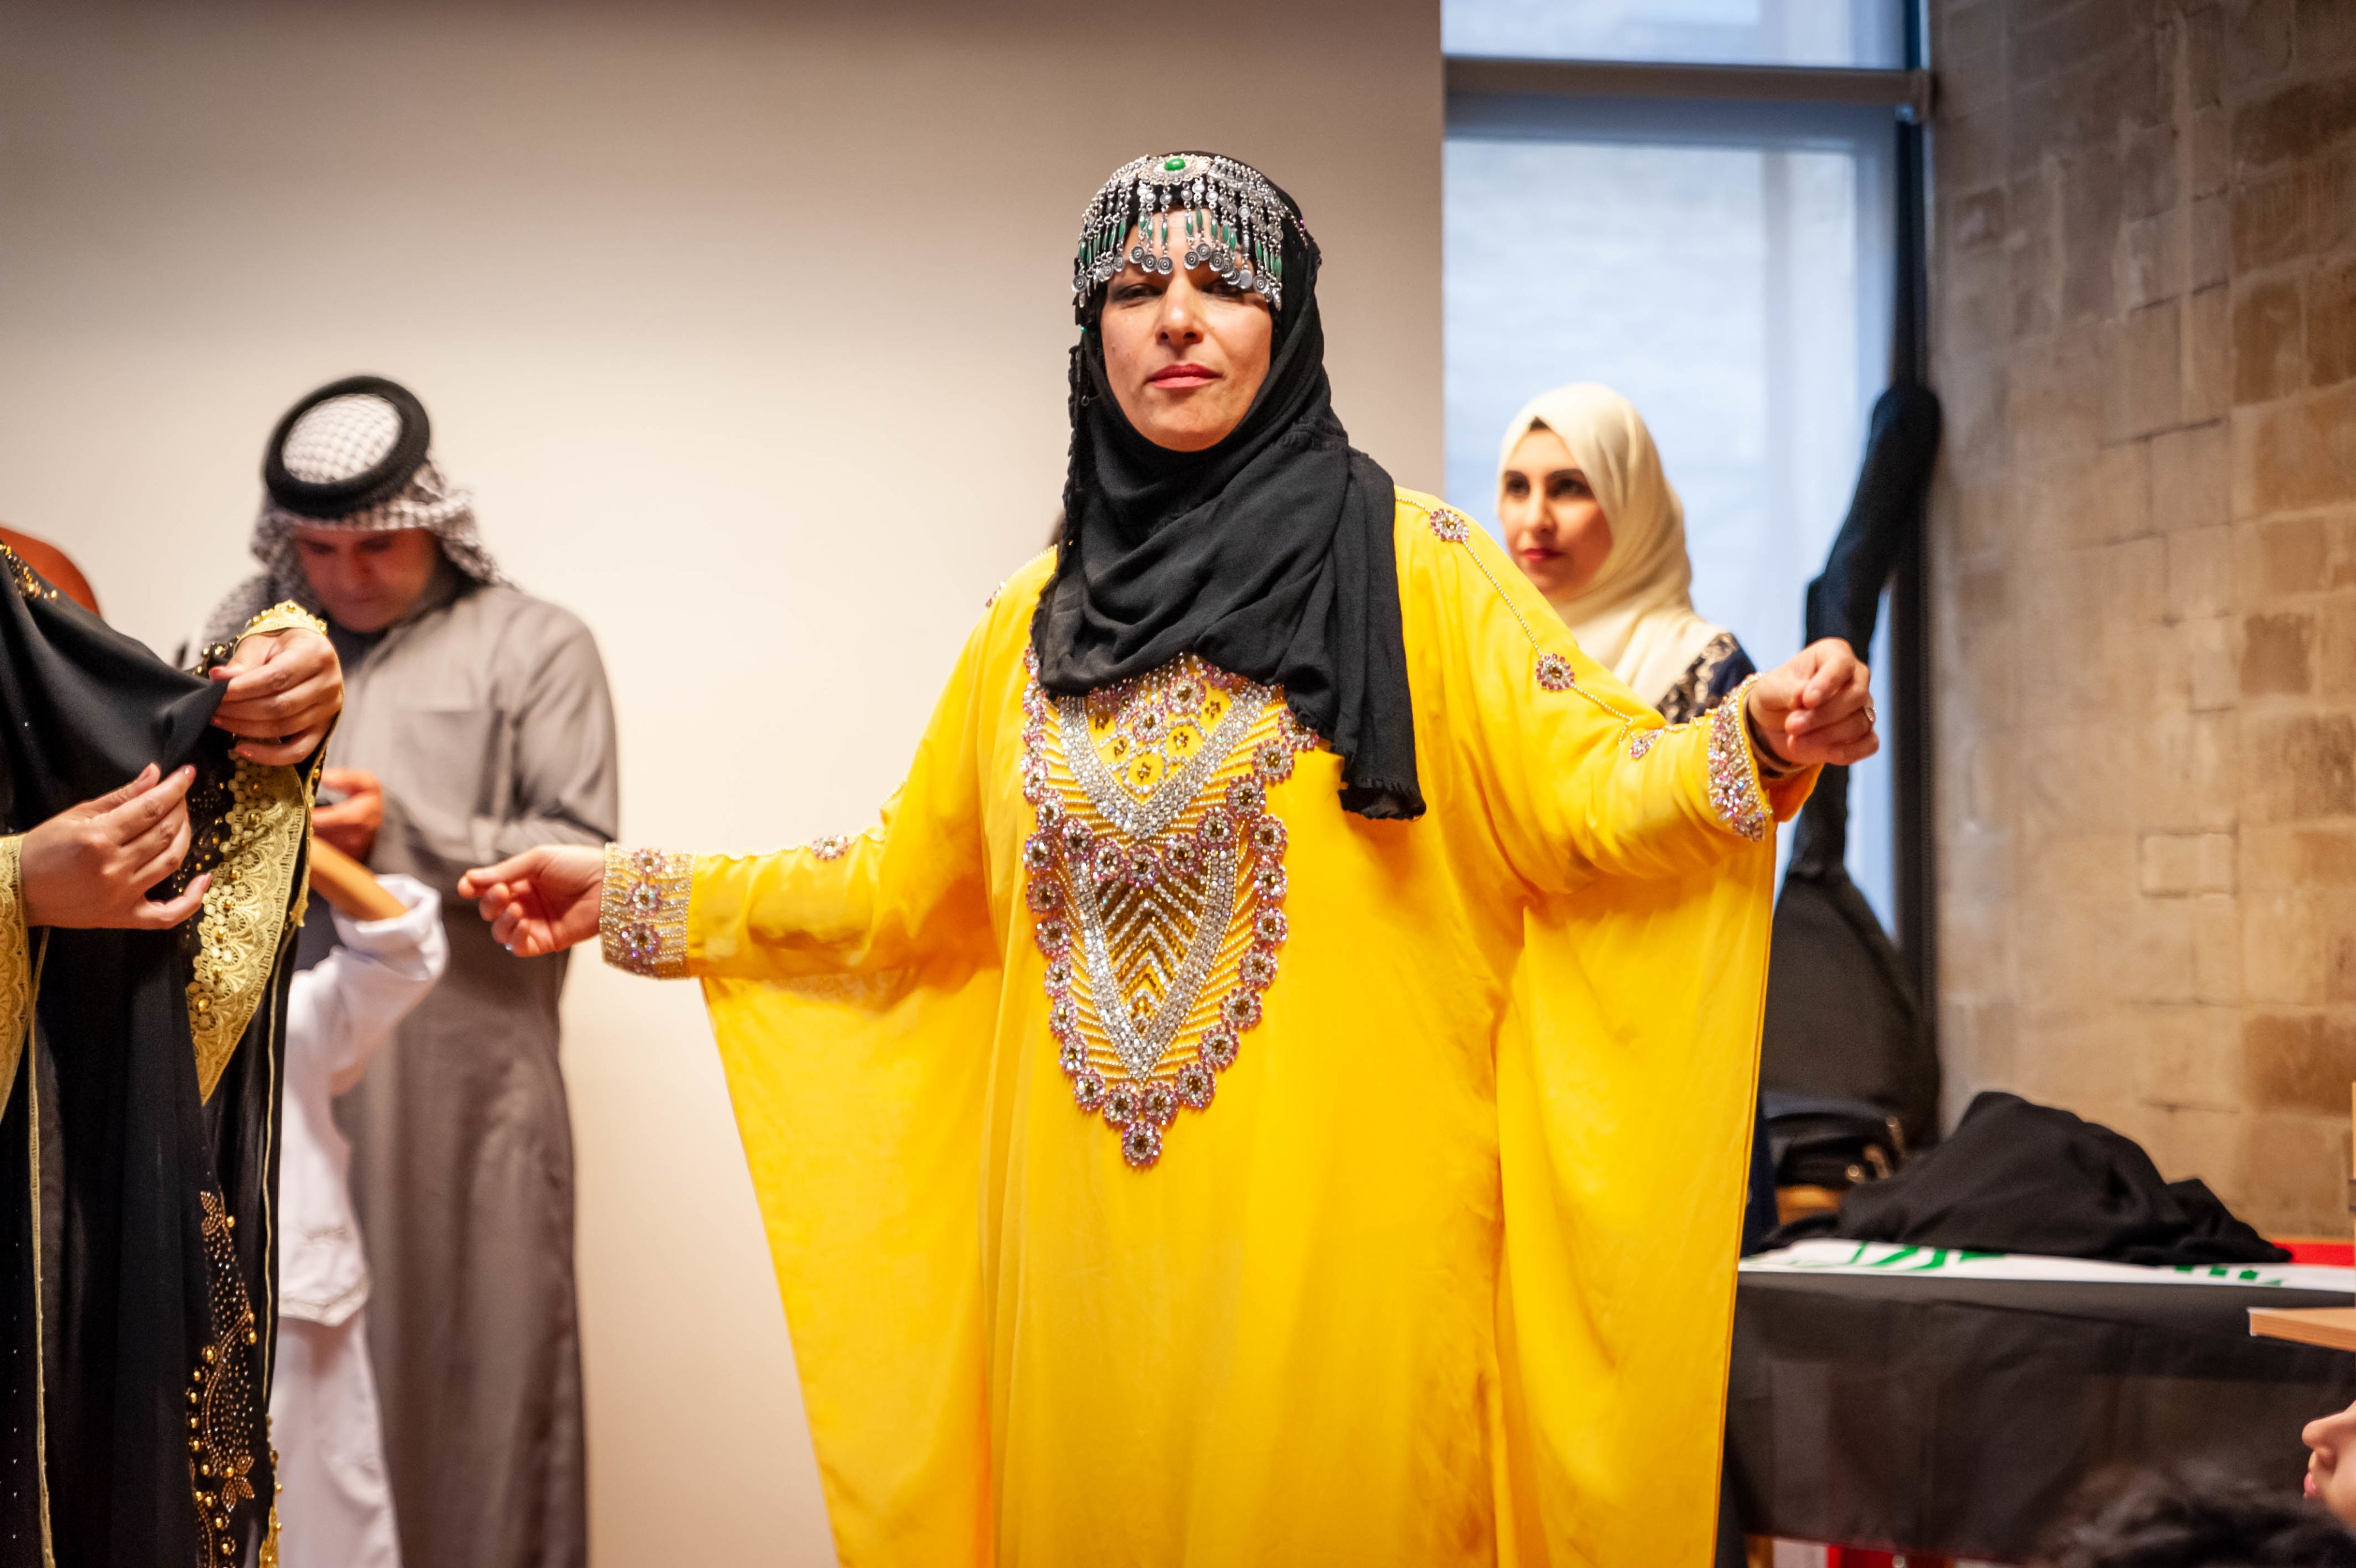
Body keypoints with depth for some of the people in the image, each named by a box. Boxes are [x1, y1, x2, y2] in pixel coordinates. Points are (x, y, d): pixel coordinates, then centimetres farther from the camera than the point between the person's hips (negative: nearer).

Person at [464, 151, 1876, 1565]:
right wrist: (640, 897, 21)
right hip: (1092, 1251, 4)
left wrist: (1756, 749, -27)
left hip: (1336, 1243, -4)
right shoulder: (1042, 620, 14)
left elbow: (1580, 787, -8)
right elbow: (911, 889, 22)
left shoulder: (1407, 568, 1)